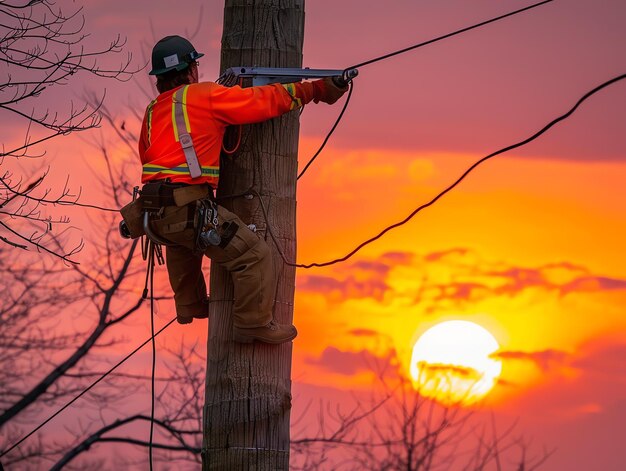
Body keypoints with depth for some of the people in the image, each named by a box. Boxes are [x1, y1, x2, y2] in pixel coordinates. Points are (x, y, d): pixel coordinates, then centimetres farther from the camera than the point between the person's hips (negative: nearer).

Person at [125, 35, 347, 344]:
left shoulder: (152, 112, 17)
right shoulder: (205, 96, -2)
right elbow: (264, 100, -2)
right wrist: (315, 90, 6)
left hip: (154, 211, 8)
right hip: (190, 207, -8)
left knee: (181, 243, 40)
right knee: (253, 255, -5)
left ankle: (189, 306, 53)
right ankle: (254, 324, -6)